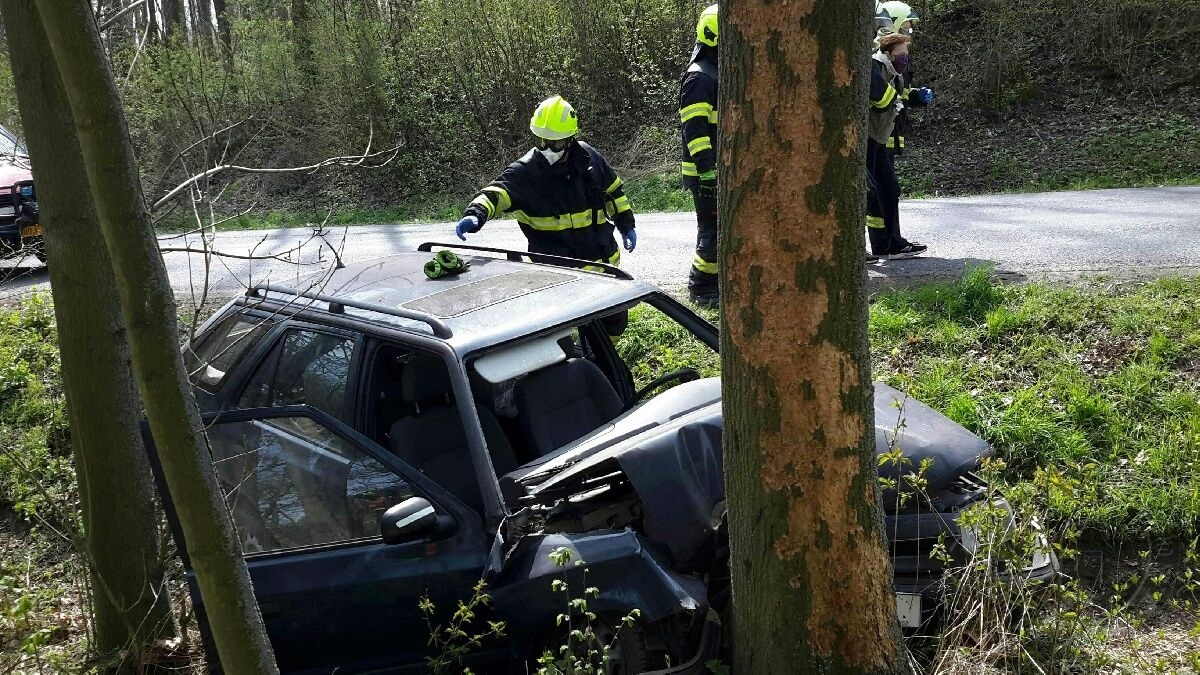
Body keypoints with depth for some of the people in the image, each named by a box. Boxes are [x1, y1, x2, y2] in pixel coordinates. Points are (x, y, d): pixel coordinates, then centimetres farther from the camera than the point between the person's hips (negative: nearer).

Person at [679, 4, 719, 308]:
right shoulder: (698, 77, -15)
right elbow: (695, 130, -21)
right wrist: (707, 171, -25)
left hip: (724, 168, 10)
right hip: (707, 172, -10)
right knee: (713, 230, -5)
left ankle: (717, 281, 25)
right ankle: (701, 288, 6)